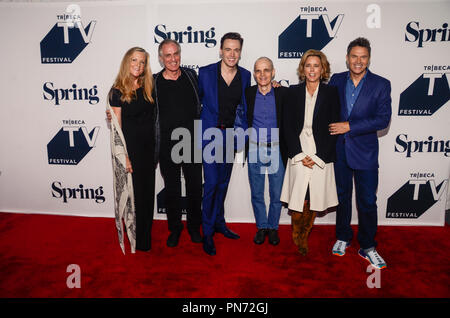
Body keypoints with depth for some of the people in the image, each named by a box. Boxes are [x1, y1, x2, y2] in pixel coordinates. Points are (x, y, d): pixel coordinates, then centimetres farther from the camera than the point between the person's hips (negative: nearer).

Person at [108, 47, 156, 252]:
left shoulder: (148, 88, 7)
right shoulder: (118, 91, -7)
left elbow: (152, 117, 9)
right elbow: (117, 127, -9)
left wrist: (156, 150, 3)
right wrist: (123, 156, -13)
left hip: (148, 148, 5)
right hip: (130, 148, -5)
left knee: (147, 191, 13)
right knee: (134, 193, 5)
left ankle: (146, 235, 31)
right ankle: (137, 240, 22)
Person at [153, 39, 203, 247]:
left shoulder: (191, 76, 5)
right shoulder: (154, 82, -2)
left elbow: (202, 104, 16)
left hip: (192, 143, 1)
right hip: (167, 146, -1)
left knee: (195, 187, 9)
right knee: (171, 189, 11)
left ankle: (194, 226, 29)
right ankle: (174, 228, 29)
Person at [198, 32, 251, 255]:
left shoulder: (245, 75, 2)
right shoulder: (205, 73, -7)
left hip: (230, 134, 4)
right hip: (210, 134, -3)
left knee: (223, 182, 15)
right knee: (211, 183, -6)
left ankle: (219, 222, 33)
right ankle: (207, 232, 10)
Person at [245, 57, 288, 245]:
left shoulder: (284, 93, -4)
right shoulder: (247, 94, 0)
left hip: (276, 151, -1)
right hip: (255, 150, 1)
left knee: (276, 194, 9)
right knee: (256, 194, 10)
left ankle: (273, 227, 29)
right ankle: (261, 227, 29)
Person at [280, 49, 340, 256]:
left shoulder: (331, 93, 3)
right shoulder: (294, 92, 5)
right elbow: (287, 126, 1)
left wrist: (317, 157, -9)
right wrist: (299, 155, -7)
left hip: (321, 157, 0)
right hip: (298, 156, 0)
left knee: (314, 200, 5)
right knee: (298, 199, 0)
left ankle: (304, 237, 26)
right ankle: (296, 237, 24)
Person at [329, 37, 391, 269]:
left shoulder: (381, 85, -4)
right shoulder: (336, 80, 4)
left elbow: (383, 119, -11)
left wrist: (349, 126, -17)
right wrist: (333, 131, -5)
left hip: (365, 152, -2)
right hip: (339, 150, 2)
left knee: (367, 202, 4)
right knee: (342, 197, 15)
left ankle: (367, 247, 21)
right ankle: (343, 237, 33)